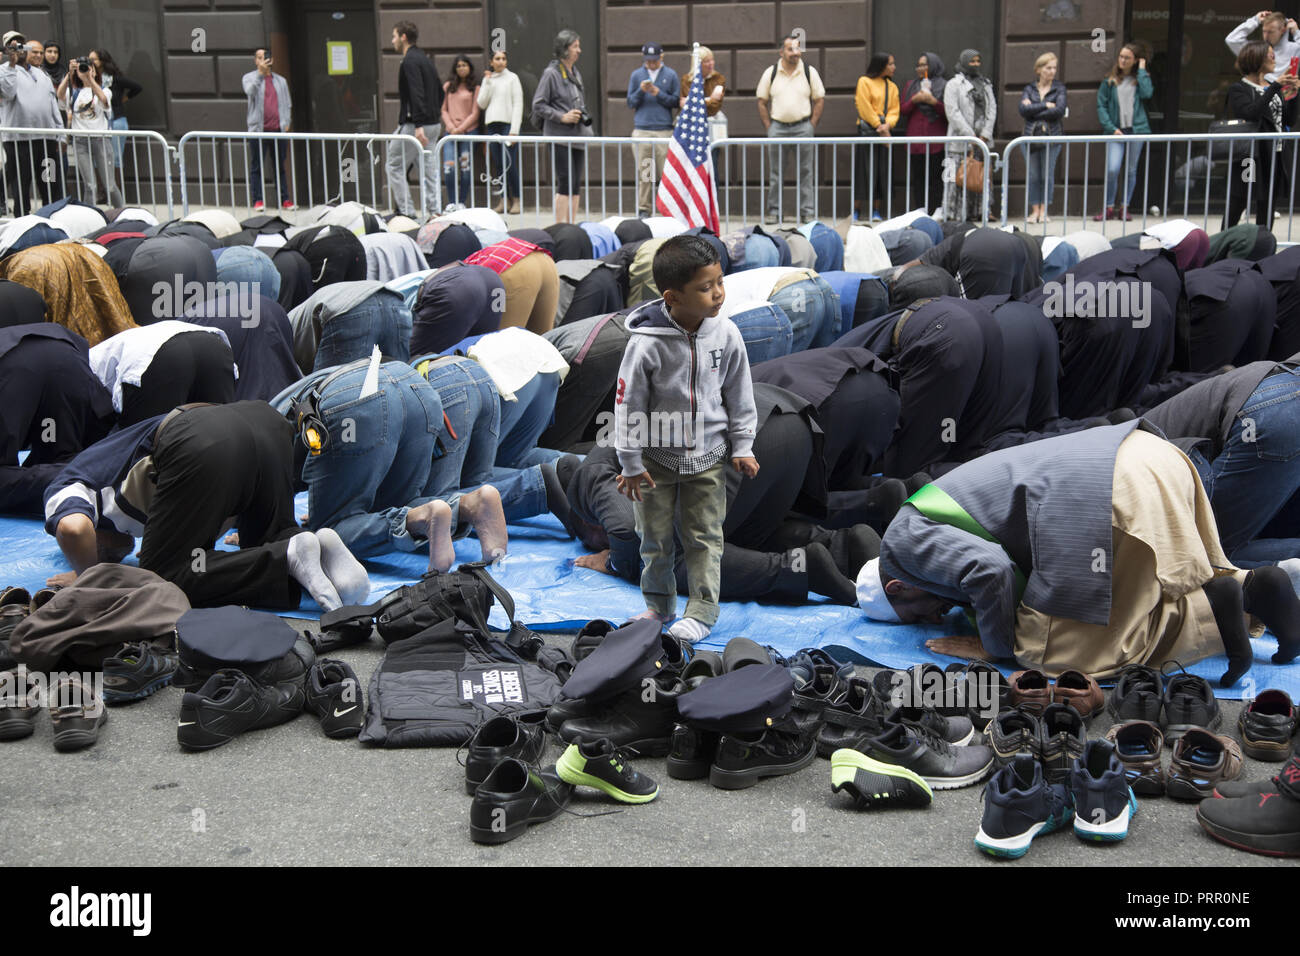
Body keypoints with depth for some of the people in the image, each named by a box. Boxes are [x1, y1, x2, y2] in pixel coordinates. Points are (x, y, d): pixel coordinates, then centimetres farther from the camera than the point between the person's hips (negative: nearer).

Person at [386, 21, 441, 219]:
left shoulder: (410, 61, -13)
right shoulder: (425, 59, 16)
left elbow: (417, 95, -23)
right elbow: (440, 92, 21)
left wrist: (419, 125, -28)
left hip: (413, 125, -9)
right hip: (433, 124, 9)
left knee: (395, 167, -1)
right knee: (426, 168, 11)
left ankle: (405, 212, -4)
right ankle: (434, 212, 8)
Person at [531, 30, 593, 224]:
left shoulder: (576, 73, 15)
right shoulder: (551, 73, -8)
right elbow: (538, 105, -10)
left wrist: (583, 116, 10)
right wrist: (562, 117, -16)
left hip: (578, 135, 7)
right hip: (559, 136, -7)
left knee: (576, 184, 7)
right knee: (565, 183, -11)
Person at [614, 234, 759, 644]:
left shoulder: (726, 336, -11)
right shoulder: (646, 343, -21)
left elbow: (739, 395, 2)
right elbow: (629, 403, -12)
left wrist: (742, 447, 4)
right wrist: (630, 463, -7)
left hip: (707, 456, 1)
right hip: (657, 457, -1)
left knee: (704, 535, 7)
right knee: (655, 535, 11)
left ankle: (702, 609, 19)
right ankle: (659, 603, 30)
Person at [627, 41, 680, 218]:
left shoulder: (671, 75, 8)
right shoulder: (636, 75, 12)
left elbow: (675, 101, 5)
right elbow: (631, 103, 10)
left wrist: (658, 93, -8)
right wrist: (641, 91, -8)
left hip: (664, 130, -1)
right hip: (641, 130, 1)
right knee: (643, 171, -1)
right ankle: (644, 209, 5)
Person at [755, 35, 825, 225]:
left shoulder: (810, 72, 3)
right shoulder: (771, 73, 4)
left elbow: (819, 100, 6)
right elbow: (762, 102, 8)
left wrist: (812, 126, -1)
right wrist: (768, 127, 0)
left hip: (803, 127, 0)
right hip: (777, 127, 0)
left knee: (805, 171, 1)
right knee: (775, 172, 4)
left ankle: (807, 211, 6)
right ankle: (774, 211, 11)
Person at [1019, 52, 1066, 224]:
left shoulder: (1059, 88, 7)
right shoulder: (1029, 89, 11)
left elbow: (1060, 111, -9)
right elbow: (1023, 109, -6)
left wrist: (1034, 110, -7)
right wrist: (1045, 105, -10)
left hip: (1051, 136, -1)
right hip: (1031, 136, 1)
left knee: (1047, 175, -1)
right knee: (1032, 176, 1)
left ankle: (1044, 211, 7)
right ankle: (1035, 211, 8)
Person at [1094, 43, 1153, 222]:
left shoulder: (1140, 78, 8)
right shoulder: (1110, 80, 6)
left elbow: (1147, 93, -13)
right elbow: (1101, 105, 3)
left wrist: (1142, 70, -5)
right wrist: (1111, 128, -8)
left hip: (1136, 130, 1)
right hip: (1116, 131, -1)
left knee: (1131, 171, 6)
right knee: (1112, 169, -15)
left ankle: (1124, 208, 16)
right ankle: (1109, 208, -1)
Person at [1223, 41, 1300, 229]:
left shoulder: (1273, 88, 16)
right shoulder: (1239, 89, -4)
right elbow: (1252, 113, -21)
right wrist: (1275, 87, -20)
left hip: (1273, 157, 7)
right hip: (1249, 156, -7)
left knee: (1267, 209, 9)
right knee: (1236, 207, -2)